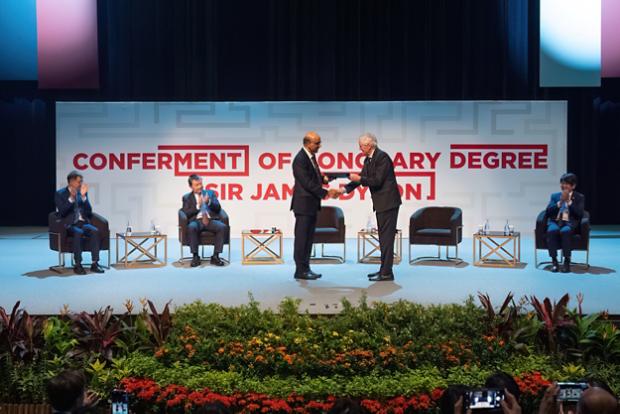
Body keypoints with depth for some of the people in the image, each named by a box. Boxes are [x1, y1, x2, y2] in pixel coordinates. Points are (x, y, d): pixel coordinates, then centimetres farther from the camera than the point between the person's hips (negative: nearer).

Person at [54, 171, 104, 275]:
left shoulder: (82, 192, 12)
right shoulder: (60, 194, 1)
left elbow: (89, 212, 4)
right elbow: (61, 212, -12)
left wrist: (83, 196, -8)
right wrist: (71, 198, -21)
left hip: (83, 222, 4)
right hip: (69, 224, -4)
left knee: (95, 231, -28)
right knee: (78, 233, -37)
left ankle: (94, 264, -27)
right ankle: (77, 265, -30)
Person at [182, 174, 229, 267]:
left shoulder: (210, 193, 21)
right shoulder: (187, 197, 17)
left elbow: (218, 208, 10)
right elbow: (186, 214, 4)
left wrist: (209, 202, -7)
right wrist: (198, 206, -7)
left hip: (211, 220, 2)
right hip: (196, 220, -1)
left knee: (223, 227, -30)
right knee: (191, 227, -37)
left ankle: (215, 256, -25)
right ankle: (195, 256, -26)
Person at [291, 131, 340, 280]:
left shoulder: (311, 156, 10)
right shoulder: (300, 159, -18)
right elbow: (307, 183, -21)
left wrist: (323, 178, 1)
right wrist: (326, 193, -20)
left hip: (312, 204, 9)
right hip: (304, 204, -9)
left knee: (309, 237, 12)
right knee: (302, 238, -2)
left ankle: (305, 268, 19)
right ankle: (300, 270, 4)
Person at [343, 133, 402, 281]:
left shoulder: (382, 157, -16)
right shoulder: (368, 160, 12)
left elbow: (377, 181, -20)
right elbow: (362, 178, 12)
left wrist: (359, 179, -13)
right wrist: (346, 189, 1)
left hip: (388, 202, -10)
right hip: (381, 203, 10)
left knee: (387, 237, -8)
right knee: (383, 237, 14)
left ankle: (386, 273, -5)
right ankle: (384, 270, 21)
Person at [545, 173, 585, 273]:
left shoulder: (579, 197, 11)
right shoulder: (555, 196, 17)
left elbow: (579, 214, -4)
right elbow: (548, 212, 4)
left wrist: (569, 201, -9)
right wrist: (560, 202, -7)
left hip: (570, 223, -2)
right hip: (555, 221, 2)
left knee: (565, 231, -38)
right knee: (552, 231, -35)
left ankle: (567, 261, -26)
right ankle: (554, 261, -25)